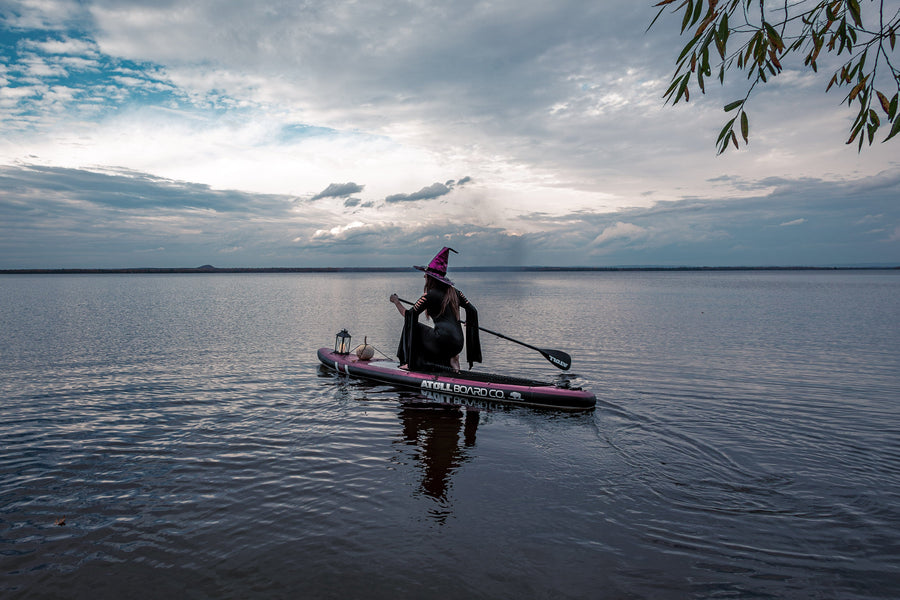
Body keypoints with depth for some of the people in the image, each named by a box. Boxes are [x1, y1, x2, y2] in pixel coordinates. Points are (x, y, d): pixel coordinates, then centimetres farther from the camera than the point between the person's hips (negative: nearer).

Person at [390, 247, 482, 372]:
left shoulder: (429, 295, -5)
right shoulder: (454, 292, 12)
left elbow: (408, 314, -2)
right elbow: (472, 310, 15)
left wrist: (396, 301, 16)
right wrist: (469, 323, 36)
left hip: (443, 341, -6)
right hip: (458, 344, 7)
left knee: (411, 325, 11)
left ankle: (410, 362, 8)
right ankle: (452, 359, 11)